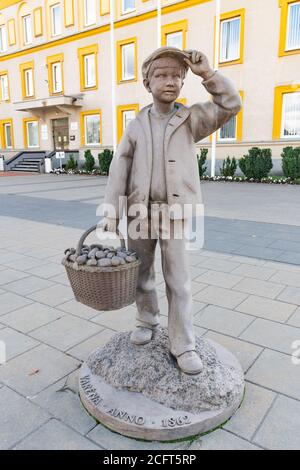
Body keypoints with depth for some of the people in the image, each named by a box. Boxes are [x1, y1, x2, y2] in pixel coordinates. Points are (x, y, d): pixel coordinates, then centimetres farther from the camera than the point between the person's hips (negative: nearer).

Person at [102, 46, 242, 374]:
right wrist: (112, 212, -8)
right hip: (139, 211, 2)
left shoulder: (190, 119, 6)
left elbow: (231, 105, -2)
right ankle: (147, 320, 36)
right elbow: (119, 169, 0)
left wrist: (207, 73, -10)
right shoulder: (136, 126, 5)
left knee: (178, 280, -1)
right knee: (142, 273, 13)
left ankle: (182, 345, 10)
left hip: (174, 213, -1)